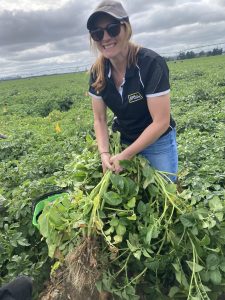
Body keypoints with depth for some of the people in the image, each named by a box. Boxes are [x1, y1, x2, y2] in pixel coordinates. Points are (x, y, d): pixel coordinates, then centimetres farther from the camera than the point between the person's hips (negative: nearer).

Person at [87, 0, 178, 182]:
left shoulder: (151, 63, -26)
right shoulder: (98, 71, -10)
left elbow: (161, 122, -26)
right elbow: (99, 119, -4)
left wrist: (125, 155, -22)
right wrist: (104, 153, -19)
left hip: (158, 142, -4)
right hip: (123, 141, 4)